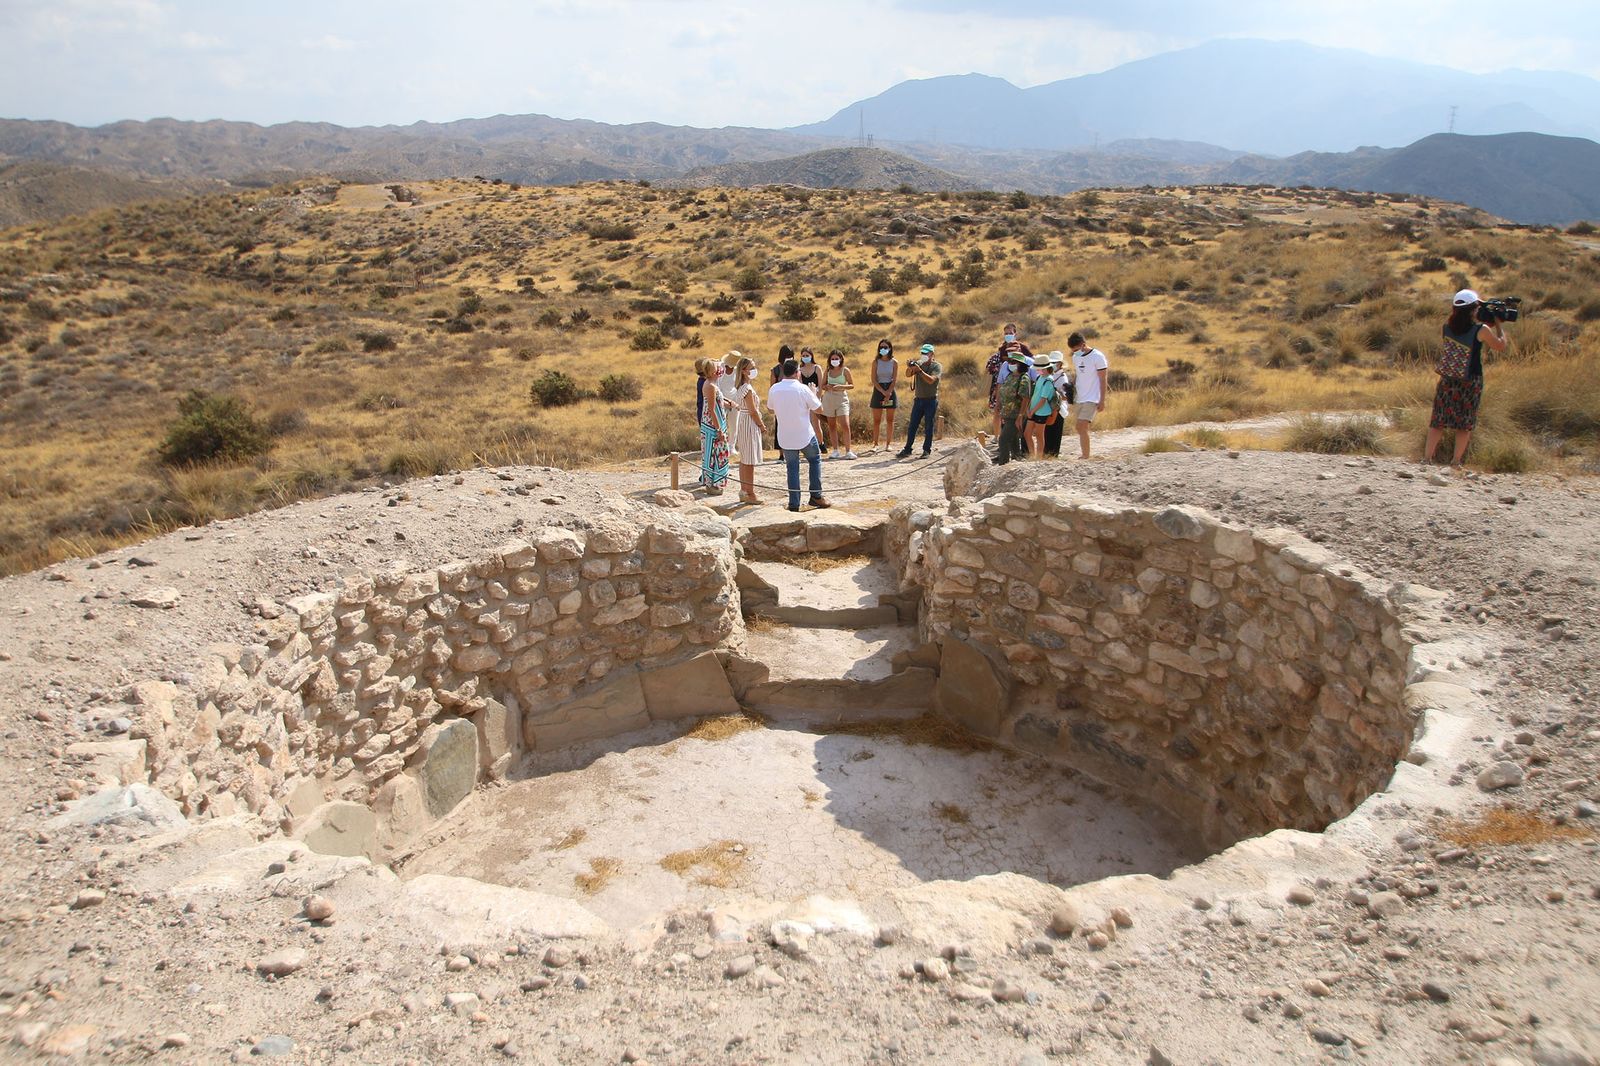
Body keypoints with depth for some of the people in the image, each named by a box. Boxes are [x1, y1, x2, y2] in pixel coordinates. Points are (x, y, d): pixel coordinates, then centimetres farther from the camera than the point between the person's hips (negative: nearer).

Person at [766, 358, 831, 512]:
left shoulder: (774, 389, -3)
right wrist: (814, 393, 10)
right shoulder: (802, 389, -15)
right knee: (815, 460, 18)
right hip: (804, 435, -3)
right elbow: (818, 408, -7)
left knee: (792, 467, 11)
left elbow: (770, 409, 12)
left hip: (785, 437, 3)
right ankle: (816, 496, 17)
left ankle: (794, 503, 8)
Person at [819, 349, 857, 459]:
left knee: (845, 425, -13)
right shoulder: (827, 371, 8)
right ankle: (836, 450, 13)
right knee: (831, 426, 6)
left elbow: (852, 385, 0)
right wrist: (827, 387, -9)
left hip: (842, 398, -3)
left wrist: (840, 386, -15)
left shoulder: (845, 370, 0)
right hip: (829, 399, 4)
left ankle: (848, 451, -9)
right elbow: (822, 385, 13)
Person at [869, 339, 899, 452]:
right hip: (878, 391, 0)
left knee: (890, 420, 2)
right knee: (876, 420, 0)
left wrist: (888, 393, -15)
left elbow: (894, 379, -4)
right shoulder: (876, 362, 1)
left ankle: (888, 444, 8)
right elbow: (874, 380, -4)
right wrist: (883, 392, -15)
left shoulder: (894, 362, 1)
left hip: (890, 391, 0)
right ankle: (875, 444, 6)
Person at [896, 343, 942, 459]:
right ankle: (907, 450, 7)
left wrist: (919, 370, -26)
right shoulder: (918, 363, 8)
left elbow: (931, 380, -19)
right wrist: (910, 368, -25)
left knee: (928, 427, 1)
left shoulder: (937, 367, -4)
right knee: (912, 426, 3)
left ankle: (927, 450, 8)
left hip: (931, 400, -4)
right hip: (918, 399, 4)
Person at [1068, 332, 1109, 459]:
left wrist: (1102, 401, -10)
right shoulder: (1075, 357, 9)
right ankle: (1085, 456, 19)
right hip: (1078, 398, 7)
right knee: (1080, 428, 9)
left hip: (1092, 399, -7)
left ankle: (1086, 457, -15)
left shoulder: (1098, 357, -10)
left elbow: (1103, 380, -9)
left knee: (1082, 427, -17)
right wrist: (1071, 390, 9)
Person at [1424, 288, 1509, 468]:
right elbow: (1501, 346, 3)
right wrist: (1498, 324, 12)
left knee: (1438, 422, 8)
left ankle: (1426, 458, 3)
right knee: (1465, 425, 8)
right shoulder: (1481, 330, -13)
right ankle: (1455, 463, 9)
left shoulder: (1447, 327, -3)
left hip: (1447, 381, 3)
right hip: (1470, 384, -3)